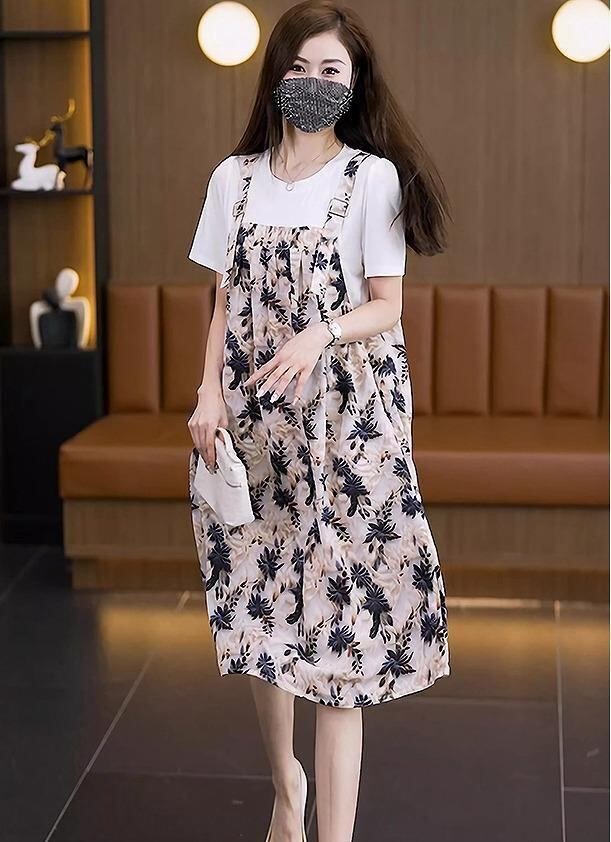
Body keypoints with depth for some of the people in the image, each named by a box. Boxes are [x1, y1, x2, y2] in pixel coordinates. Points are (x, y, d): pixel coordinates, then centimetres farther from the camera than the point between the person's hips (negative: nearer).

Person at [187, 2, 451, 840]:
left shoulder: (374, 177, -2)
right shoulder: (234, 178, 9)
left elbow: (386, 307, -3)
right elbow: (226, 303, 11)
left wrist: (320, 335, -22)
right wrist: (208, 394, -2)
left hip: (345, 415, -4)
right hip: (251, 417, 4)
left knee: (335, 611, -6)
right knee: (258, 604, 8)